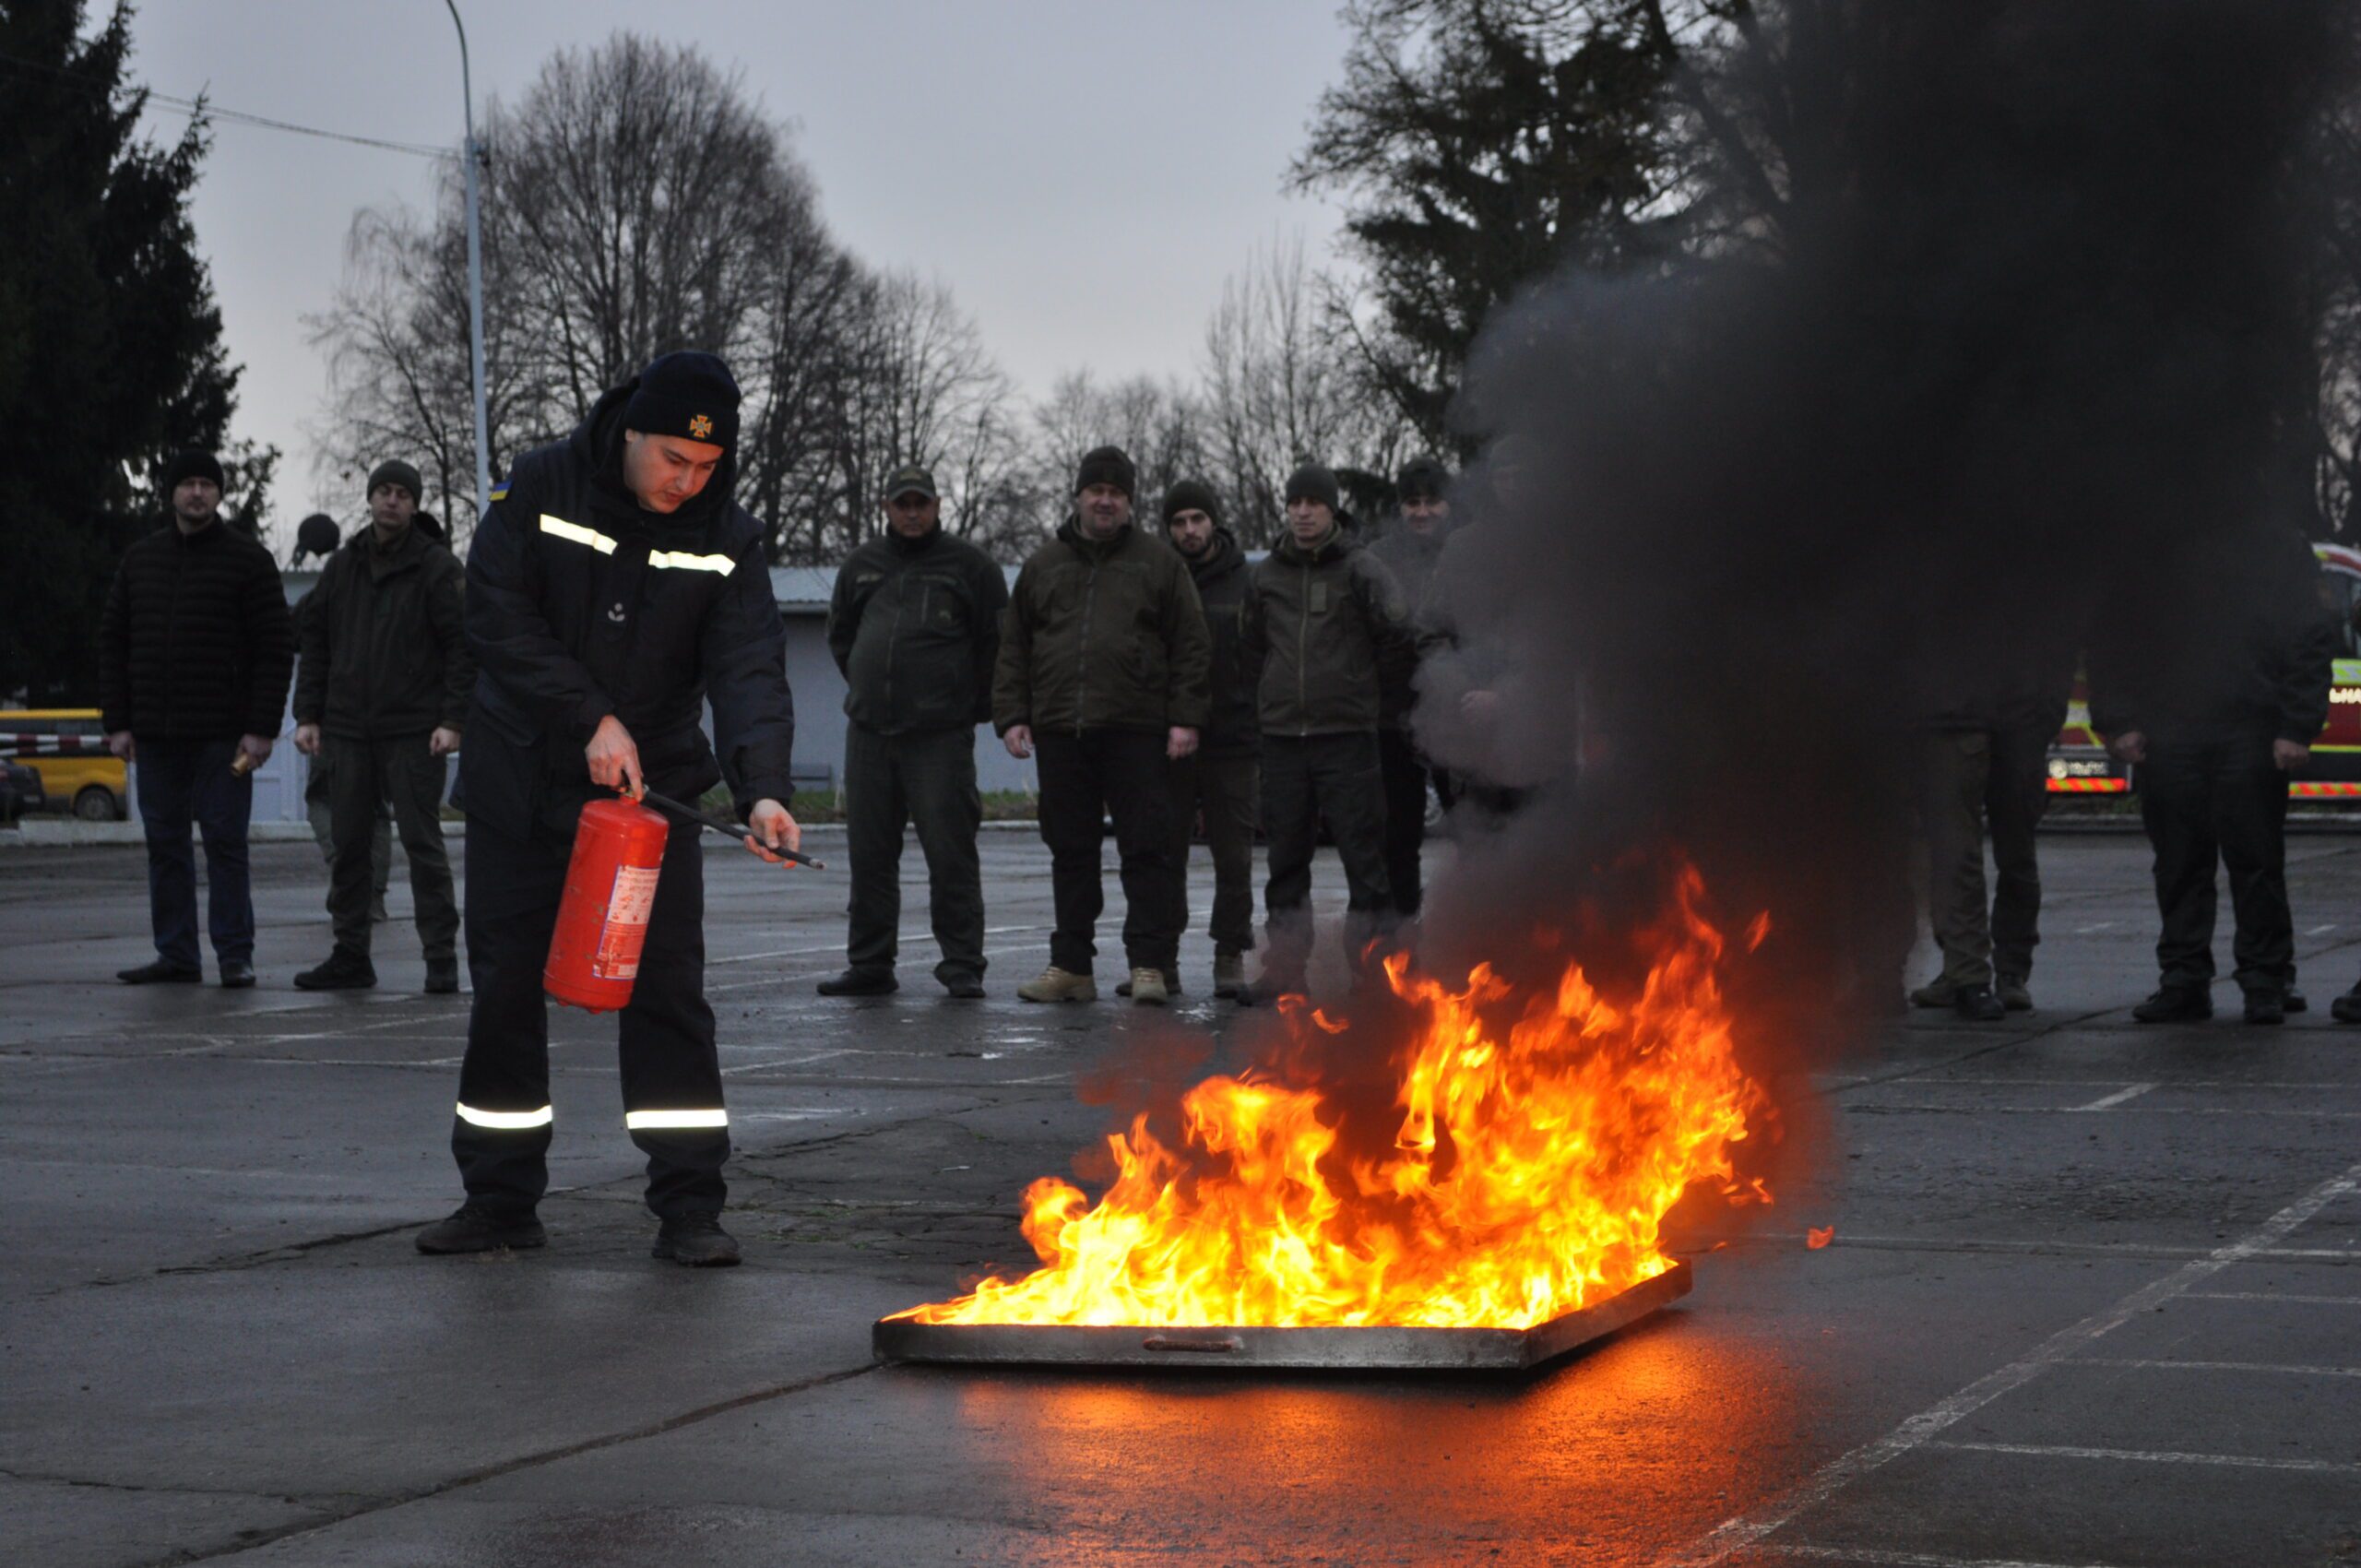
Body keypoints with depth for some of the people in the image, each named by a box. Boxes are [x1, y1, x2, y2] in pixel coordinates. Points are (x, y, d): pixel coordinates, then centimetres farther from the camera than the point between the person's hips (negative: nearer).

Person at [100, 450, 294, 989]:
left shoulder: (249, 560, -1)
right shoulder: (140, 560, 11)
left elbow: (276, 648, -5)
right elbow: (113, 642, 13)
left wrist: (262, 729, -12)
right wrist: (116, 722, 4)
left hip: (222, 737, -4)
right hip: (154, 736, 4)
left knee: (225, 842, -3)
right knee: (165, 844, 6)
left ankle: (235, 955, 1)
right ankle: (176, 955, 11)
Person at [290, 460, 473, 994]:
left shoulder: (438, 568, -2)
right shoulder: (342, 567, 13)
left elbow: (462, 648, -5)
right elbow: (315, 643, 16)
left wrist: (452, 719, -13)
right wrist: (308, 715, 7)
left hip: (414, 733, -5)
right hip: (348, 730, 5)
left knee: (422, 843, -5)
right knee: (349, 845, 7)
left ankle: (441, 958, -1)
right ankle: (351, 955, 15)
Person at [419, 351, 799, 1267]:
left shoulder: (727, 539, -7)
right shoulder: (542, 488, -9)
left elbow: (749, 672, -17)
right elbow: (497, 617, -14)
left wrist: (761, 788, -34)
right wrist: (591, 719, -22)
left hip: (652, 789, 0)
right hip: (520, 783, 0)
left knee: (668, 987, -5)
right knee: (505, 988, 5)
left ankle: (688, 1208, 0)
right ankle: (500, 1200, 16)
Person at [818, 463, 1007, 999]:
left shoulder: (968, 565, 2)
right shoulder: (862, 565, 14)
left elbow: (996, 642, 3)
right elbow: (840, 634, 27)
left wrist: (971, 706, 2)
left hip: (941, 734, -4)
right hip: (869, 733, 4)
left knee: (950, 853, -6)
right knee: (869, 854, 6)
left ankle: (962, 965, -1)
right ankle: (869, 964, 13)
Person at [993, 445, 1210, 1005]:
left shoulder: (1158, 562, 7)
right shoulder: (1043, 565, 15)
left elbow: (1192, 645, 4)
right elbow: (1013, 648, 16)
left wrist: (1185, 718, -5)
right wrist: (1011, 716, 6)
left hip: (1136, 732, -3)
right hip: (1060, 730, 3)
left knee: (1146, 850, -5)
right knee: (1070, 852, 7)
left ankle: (1149, 964, -3)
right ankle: (1071, 965, 12)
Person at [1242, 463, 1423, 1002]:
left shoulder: (1360, 569, -2)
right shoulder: (1264, 576, 11)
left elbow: (1400, 631, -7)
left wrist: (1371, 683, 4)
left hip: (1347, 734, -4)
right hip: (1281, 734, 4)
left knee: (1362, 851, -5)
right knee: (1286, 854, 8)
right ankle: (1285, 965, 13)